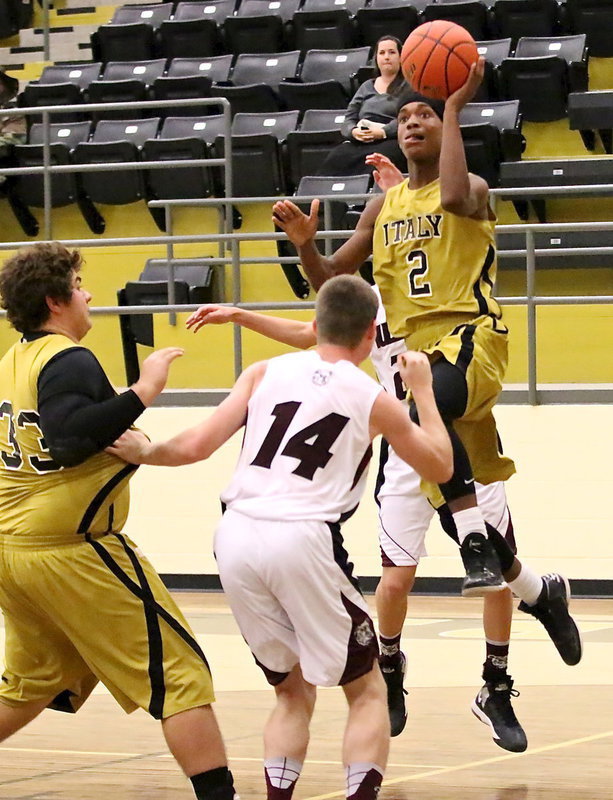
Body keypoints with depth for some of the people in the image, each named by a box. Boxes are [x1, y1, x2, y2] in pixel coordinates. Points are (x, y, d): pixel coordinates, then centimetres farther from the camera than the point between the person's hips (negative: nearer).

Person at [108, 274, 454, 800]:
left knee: (294, 691, 21)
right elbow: (440, 467, 22)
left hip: (236, 539, 4)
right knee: (367, 691, 12)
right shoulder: (375, 401, 8)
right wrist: (424, 391, 33)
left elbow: (196, 446, 4)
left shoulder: (264, 373, 13)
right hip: (302, 540, -3)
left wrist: (144, 452, 22)